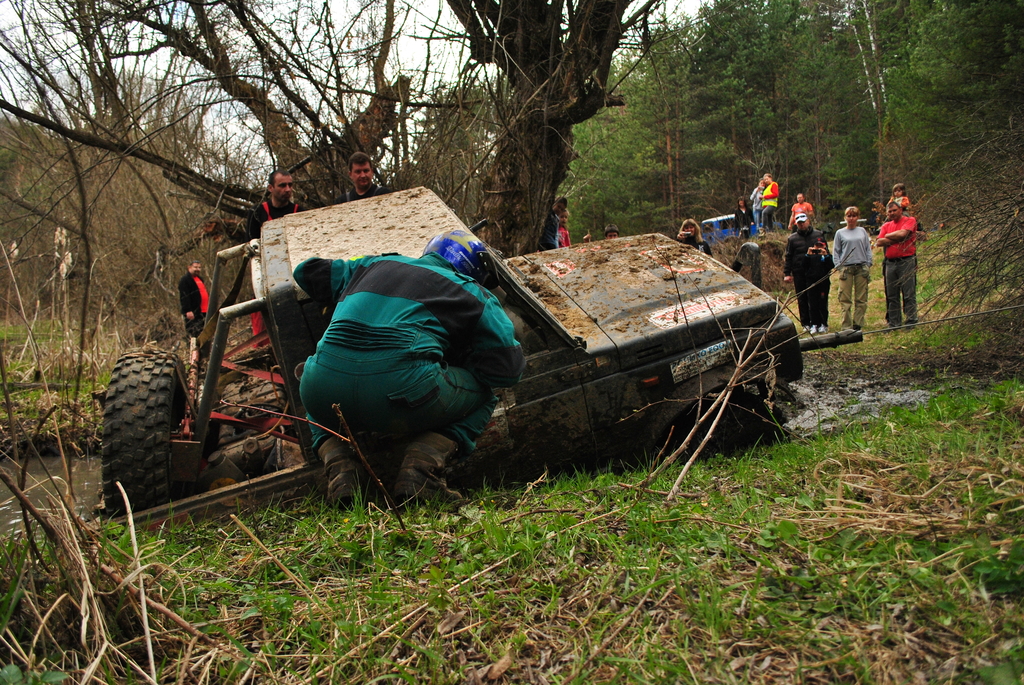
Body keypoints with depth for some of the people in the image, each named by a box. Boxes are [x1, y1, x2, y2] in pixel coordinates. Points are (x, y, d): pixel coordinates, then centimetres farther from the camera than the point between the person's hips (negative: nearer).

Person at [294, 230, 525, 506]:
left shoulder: (374, 265, 27)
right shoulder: (472, 293, 17)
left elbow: (307, 271, 41)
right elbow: (508, 369, 11)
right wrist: (456, 354, 29)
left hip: (323, 392, 4)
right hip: (403, 388, -4)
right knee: (482, 395, 24)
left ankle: (338, 468, 13)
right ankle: (419, 470, 3)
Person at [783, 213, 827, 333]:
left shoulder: (819, 235, 10)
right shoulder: (792, 238, 10)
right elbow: (788, 257, 9)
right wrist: (787, 273, 1)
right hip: (799, 273, 1)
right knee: (802, 299, 4)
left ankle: (815, 323, 2)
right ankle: (806, 323, 12)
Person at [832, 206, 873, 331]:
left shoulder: (862, 231, 12)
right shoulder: (840, 233, 8)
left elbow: (868, 249, 12)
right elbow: (836, 251, 8)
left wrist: (868, 265, 2)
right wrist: (838, 266, -3)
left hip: (862, 268, 2)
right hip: (846, 268, -2)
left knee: (861, 298, 1)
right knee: (845, 299, -5)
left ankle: (858, 324, 7)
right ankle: (847, 326, -2)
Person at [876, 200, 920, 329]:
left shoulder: (910, 221, 3)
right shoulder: (886, 226, 16)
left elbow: (902, 233, -15)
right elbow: (878, 242, 3)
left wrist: (888, 236, 2)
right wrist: (896, 239, -6)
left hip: (907, 261, -5)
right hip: (890, 263, 5)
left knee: (909, 294, -6)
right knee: (891, 295, 7)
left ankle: (911, 322, -3)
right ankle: (894, 323, 12)